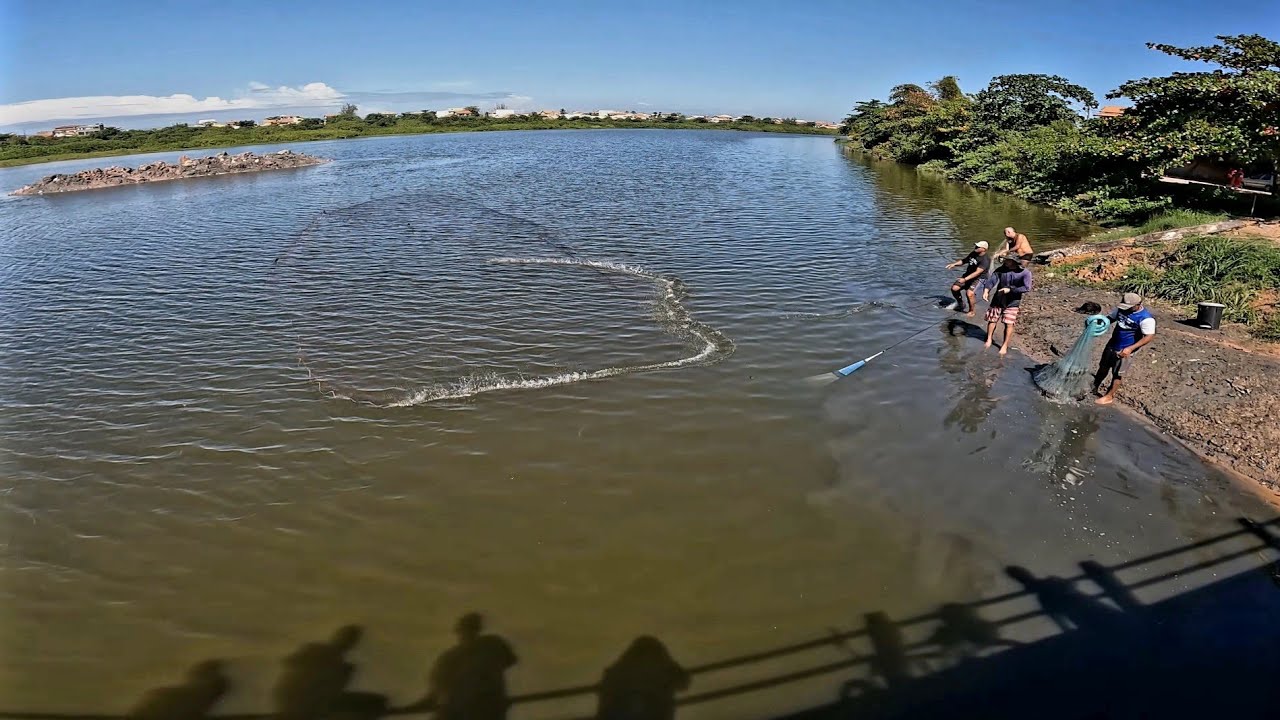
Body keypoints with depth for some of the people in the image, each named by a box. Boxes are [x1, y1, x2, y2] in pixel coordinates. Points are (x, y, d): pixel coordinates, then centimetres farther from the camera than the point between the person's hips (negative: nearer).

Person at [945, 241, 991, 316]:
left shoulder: (985, 260, -22)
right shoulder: (973, 254, 3)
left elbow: (977, 272, -30)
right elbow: (964, 261, 19)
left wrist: (965, 279, -38)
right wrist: (954, 264, 3)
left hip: (979, 278, -8)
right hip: (968, 275, 8)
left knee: (969, 293, -29)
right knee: (954, 288, -5)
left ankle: (972, 311, -4)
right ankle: (961, 304, 21)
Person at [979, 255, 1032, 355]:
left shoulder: (1025, 273, -12)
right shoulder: (1001, 270, -4)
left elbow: (1027, 288, -17)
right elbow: (991, 280, -11)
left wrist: (1010, 289, -23)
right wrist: (986, 290, -28)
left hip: (1012, 302, -3)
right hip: (998, 300, 3)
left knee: (1009, 324, -2)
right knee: (992, 320, 11)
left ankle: (1005, 346, 10)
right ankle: (989, 340, 31)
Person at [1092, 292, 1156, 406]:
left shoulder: (1146, 318, -25)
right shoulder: (1121, 309, -6)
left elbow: (1149, 336, -26)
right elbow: (1110, 318, 9)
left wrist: (1131, 348, -33)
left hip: (1124, 350, -6)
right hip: (1112, 345, 6)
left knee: (1116, 374, 7)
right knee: (1103, 367, 20)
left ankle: (1109, 396, 21)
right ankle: (1094, 388, 37)